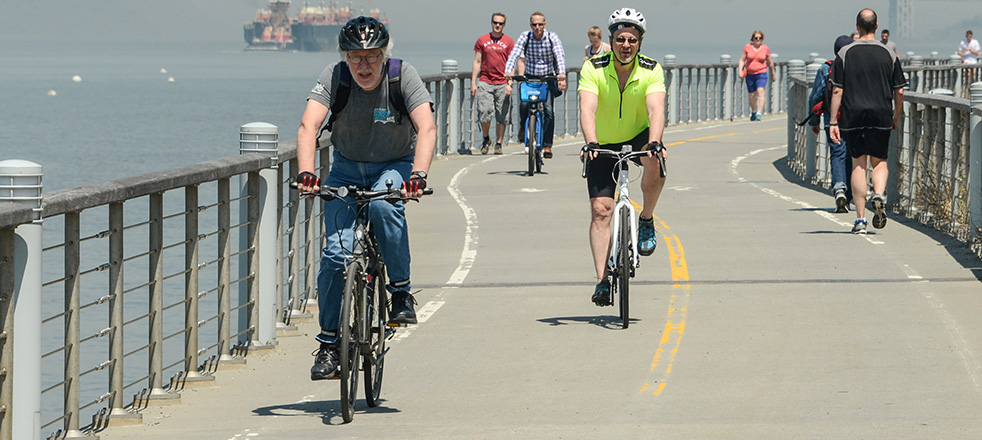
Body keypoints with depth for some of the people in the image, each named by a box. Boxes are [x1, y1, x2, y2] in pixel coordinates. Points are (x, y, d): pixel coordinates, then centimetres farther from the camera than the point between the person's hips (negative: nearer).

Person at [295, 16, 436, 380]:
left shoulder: (403, 76, -20)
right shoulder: (334, 77, -18)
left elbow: (426, 128, -32)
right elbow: (308, 126, -29)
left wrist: (418, 175, -49)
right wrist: (306, 173, -47)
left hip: (394, 166, -1)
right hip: (347, 168, 1)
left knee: (383, 206, -35)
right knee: (336, 252, -13)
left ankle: (401, 291, -17)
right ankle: (329, 343, 1)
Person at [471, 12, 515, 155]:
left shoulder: (509, 42, 6)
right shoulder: (482, 40, 8)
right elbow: (477, 62, 10)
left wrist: (509, 83, -5)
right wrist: (473, 83, 3)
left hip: (502, 84, 0)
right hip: (485, 82, 0)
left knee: (502, 116, 0)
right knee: (484, 112, -10)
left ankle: (498, 144, 11)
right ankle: (486, 139, 13)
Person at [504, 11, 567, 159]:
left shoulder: (552, 37, -9)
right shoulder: (525, 37, -7)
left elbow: (560, 55, -22)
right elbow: (514, 54, -20)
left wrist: (561, 73, -41)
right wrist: (508, 71, -38)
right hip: (530, 77, 1)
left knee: (548, 109, -16)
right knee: (524, 106, -21)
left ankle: (547, 145, -11)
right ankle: (524, 127, 11)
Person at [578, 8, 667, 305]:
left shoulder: (651, 71, -18)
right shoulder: (593, 69, -19)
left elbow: (656, 110, -32)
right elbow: (587, 108, -32)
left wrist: (654, 143, -50)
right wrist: (591, 143, -49)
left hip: (639, 137, 0)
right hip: (604, 144, 0)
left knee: (655, 164, -34)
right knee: (601, 209, -11)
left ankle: (646, 221, -9)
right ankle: (602, 281, -11)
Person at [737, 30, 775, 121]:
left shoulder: (765, 48, 2)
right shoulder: (747, 47, 1)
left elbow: (770, 62, 13)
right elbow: (742, 60, 4)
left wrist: (773, 74, 22)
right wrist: (740, 70, -11)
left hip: (761, 74, -2)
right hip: (750, 75, 2)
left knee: (760, 92, -20)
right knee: (751, 95, 10)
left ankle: (759, 114, -25)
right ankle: (753, 111, 37)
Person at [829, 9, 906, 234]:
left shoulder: (845, 54, 0)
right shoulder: (888, 55, 3)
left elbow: (837, 91, -3)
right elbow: (899, 91, 5)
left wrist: (833, 122, 0)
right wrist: (897, 117, 19)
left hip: (853, 115, 0)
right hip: (881, 116, 0)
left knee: (858, 164, 5)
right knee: (879, 161, 14)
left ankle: (860, 218, 2)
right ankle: (879, 194, -15)